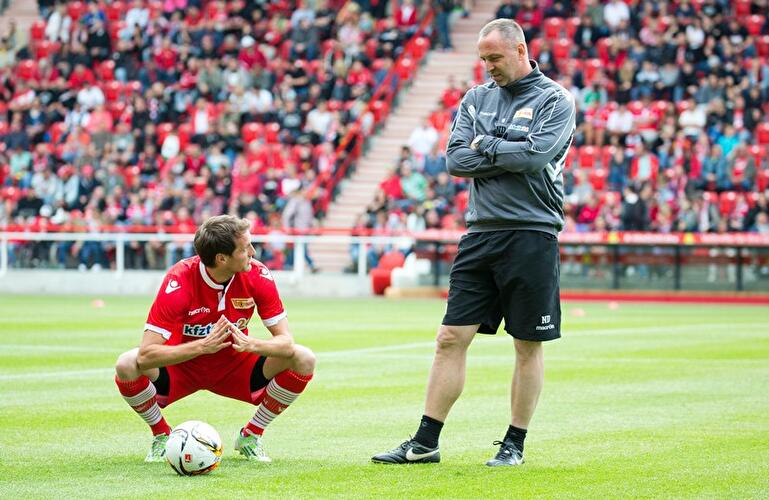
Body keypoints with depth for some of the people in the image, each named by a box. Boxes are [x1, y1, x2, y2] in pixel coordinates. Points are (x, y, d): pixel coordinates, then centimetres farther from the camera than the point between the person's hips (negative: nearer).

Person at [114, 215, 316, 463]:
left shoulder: (258, 275, -19)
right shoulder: (179, 281, -29)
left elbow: (286, 343, -19)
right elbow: (146, 356, -34)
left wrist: (251, 344, -41)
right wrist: (203, 346, -47)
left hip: (235, 366, 3)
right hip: (182, 367, -2)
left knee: (304, 360, -20)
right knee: (126, 365, -32)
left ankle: (251, 436, -1)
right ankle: (162, 435, -3)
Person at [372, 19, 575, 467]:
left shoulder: (555, 100, -2)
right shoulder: (476, 98, 14)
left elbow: (536, 155, -17)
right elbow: (456, 159, 2)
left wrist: (485, 146, -4)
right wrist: (512, 156, -7)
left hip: (532, 235, -5)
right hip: (481, 234, 5)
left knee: (529, 346, 3)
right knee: (451, 338, 1)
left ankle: (515, 445, 13)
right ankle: (425, 443, 5)